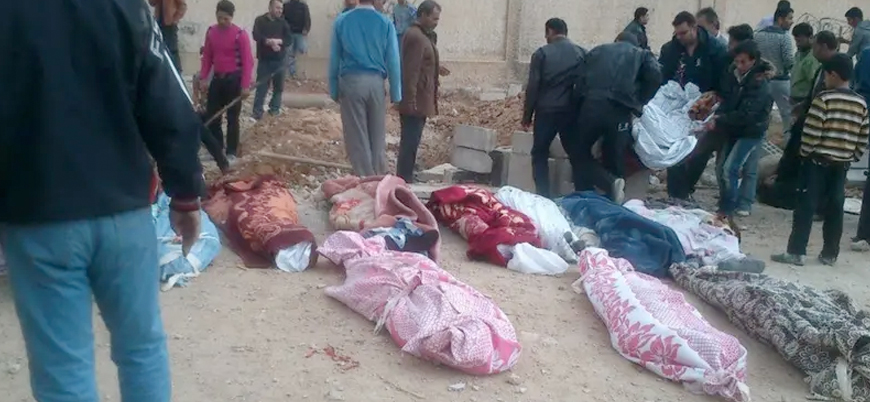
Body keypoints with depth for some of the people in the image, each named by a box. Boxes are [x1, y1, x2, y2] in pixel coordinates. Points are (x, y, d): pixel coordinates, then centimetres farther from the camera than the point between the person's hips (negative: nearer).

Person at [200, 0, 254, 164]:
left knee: (232, 118, 3)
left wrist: (245, 85, -17)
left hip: (233, 79, -5)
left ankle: (231, 153, 13)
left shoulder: (240, 34, -13)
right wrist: (203, 78, 5)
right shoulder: (211, 32, 3)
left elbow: (247, 61, -13)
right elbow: (207, 56, 11)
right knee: (211, 116, 9)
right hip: (217, 78, 5)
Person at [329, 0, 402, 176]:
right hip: (375, 82, 0)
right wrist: (396, 94, 4)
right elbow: (393, 61, -2)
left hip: (351, 82, 0)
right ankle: (379, 178, 20)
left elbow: (334, 59, 3)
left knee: (356, 136, 6)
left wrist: (334, 90, 10)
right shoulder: (386, 23, -3)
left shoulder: (341, 21, -1)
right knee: (378, 135, 12)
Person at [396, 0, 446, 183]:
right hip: (415, 100, -10)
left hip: (419, 99, 10)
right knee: (410, 141, -6)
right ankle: (403, 181, 0)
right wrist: (411, 101, -25)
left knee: (411, 140, 15)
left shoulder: (423, 35, 16)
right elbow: (411, 71, -23)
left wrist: (436, 68, 14)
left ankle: (406, 178, 23)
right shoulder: (415, 37, -18)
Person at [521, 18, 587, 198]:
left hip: (547, 110, -2)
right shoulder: (582, 53, 7)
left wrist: (527, 116, 0)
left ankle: (544, 196, 2)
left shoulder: (541, 53, -1)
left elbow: (533, 87, -5)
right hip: (573, 111, 3)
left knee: (540, 154, 9)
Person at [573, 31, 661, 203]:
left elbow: (580, 80, 14)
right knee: (614, 160, 10)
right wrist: (638, 103, 10)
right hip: (620, 112, 0)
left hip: (592, 106, 0)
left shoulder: (597, 51, 26)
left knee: (580, 154, 13)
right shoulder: (641, 54, 21)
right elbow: (655, 76, 1)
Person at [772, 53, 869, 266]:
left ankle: (796, 252, -3)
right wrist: (851, 158, 18)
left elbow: (811, 133, -14)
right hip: (842, 164, 5)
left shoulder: (824, 99, -12)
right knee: (835, 209, 10)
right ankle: (830, 254, 16)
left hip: (818, 161, -5)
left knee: (806, 206, -2)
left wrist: (804, 153, -1)